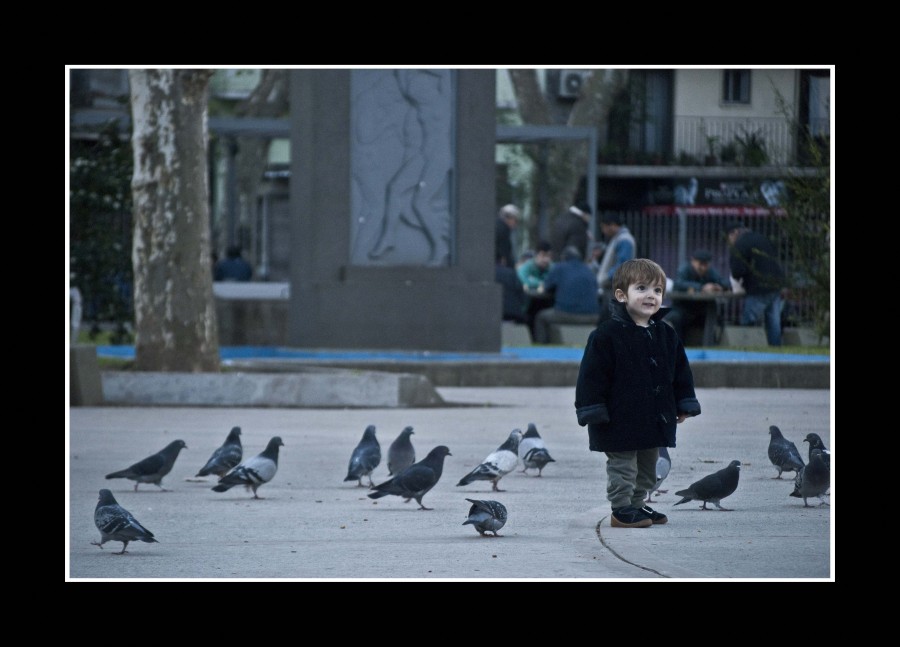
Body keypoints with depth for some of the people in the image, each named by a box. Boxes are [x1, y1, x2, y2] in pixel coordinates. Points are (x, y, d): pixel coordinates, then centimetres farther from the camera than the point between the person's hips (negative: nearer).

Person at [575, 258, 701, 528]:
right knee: (622, 465, 0)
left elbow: (681, 372, 14)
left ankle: (637, 504, 29)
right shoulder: (607, 335, -14)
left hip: (656, 419, 7)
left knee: (648, 466, 17)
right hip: (620, 420, -7)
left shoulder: (666, 335, 6)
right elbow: (592, 375, -14)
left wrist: (684, 404, 11)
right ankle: (622, 509, 7)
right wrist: (593, 411, -17)